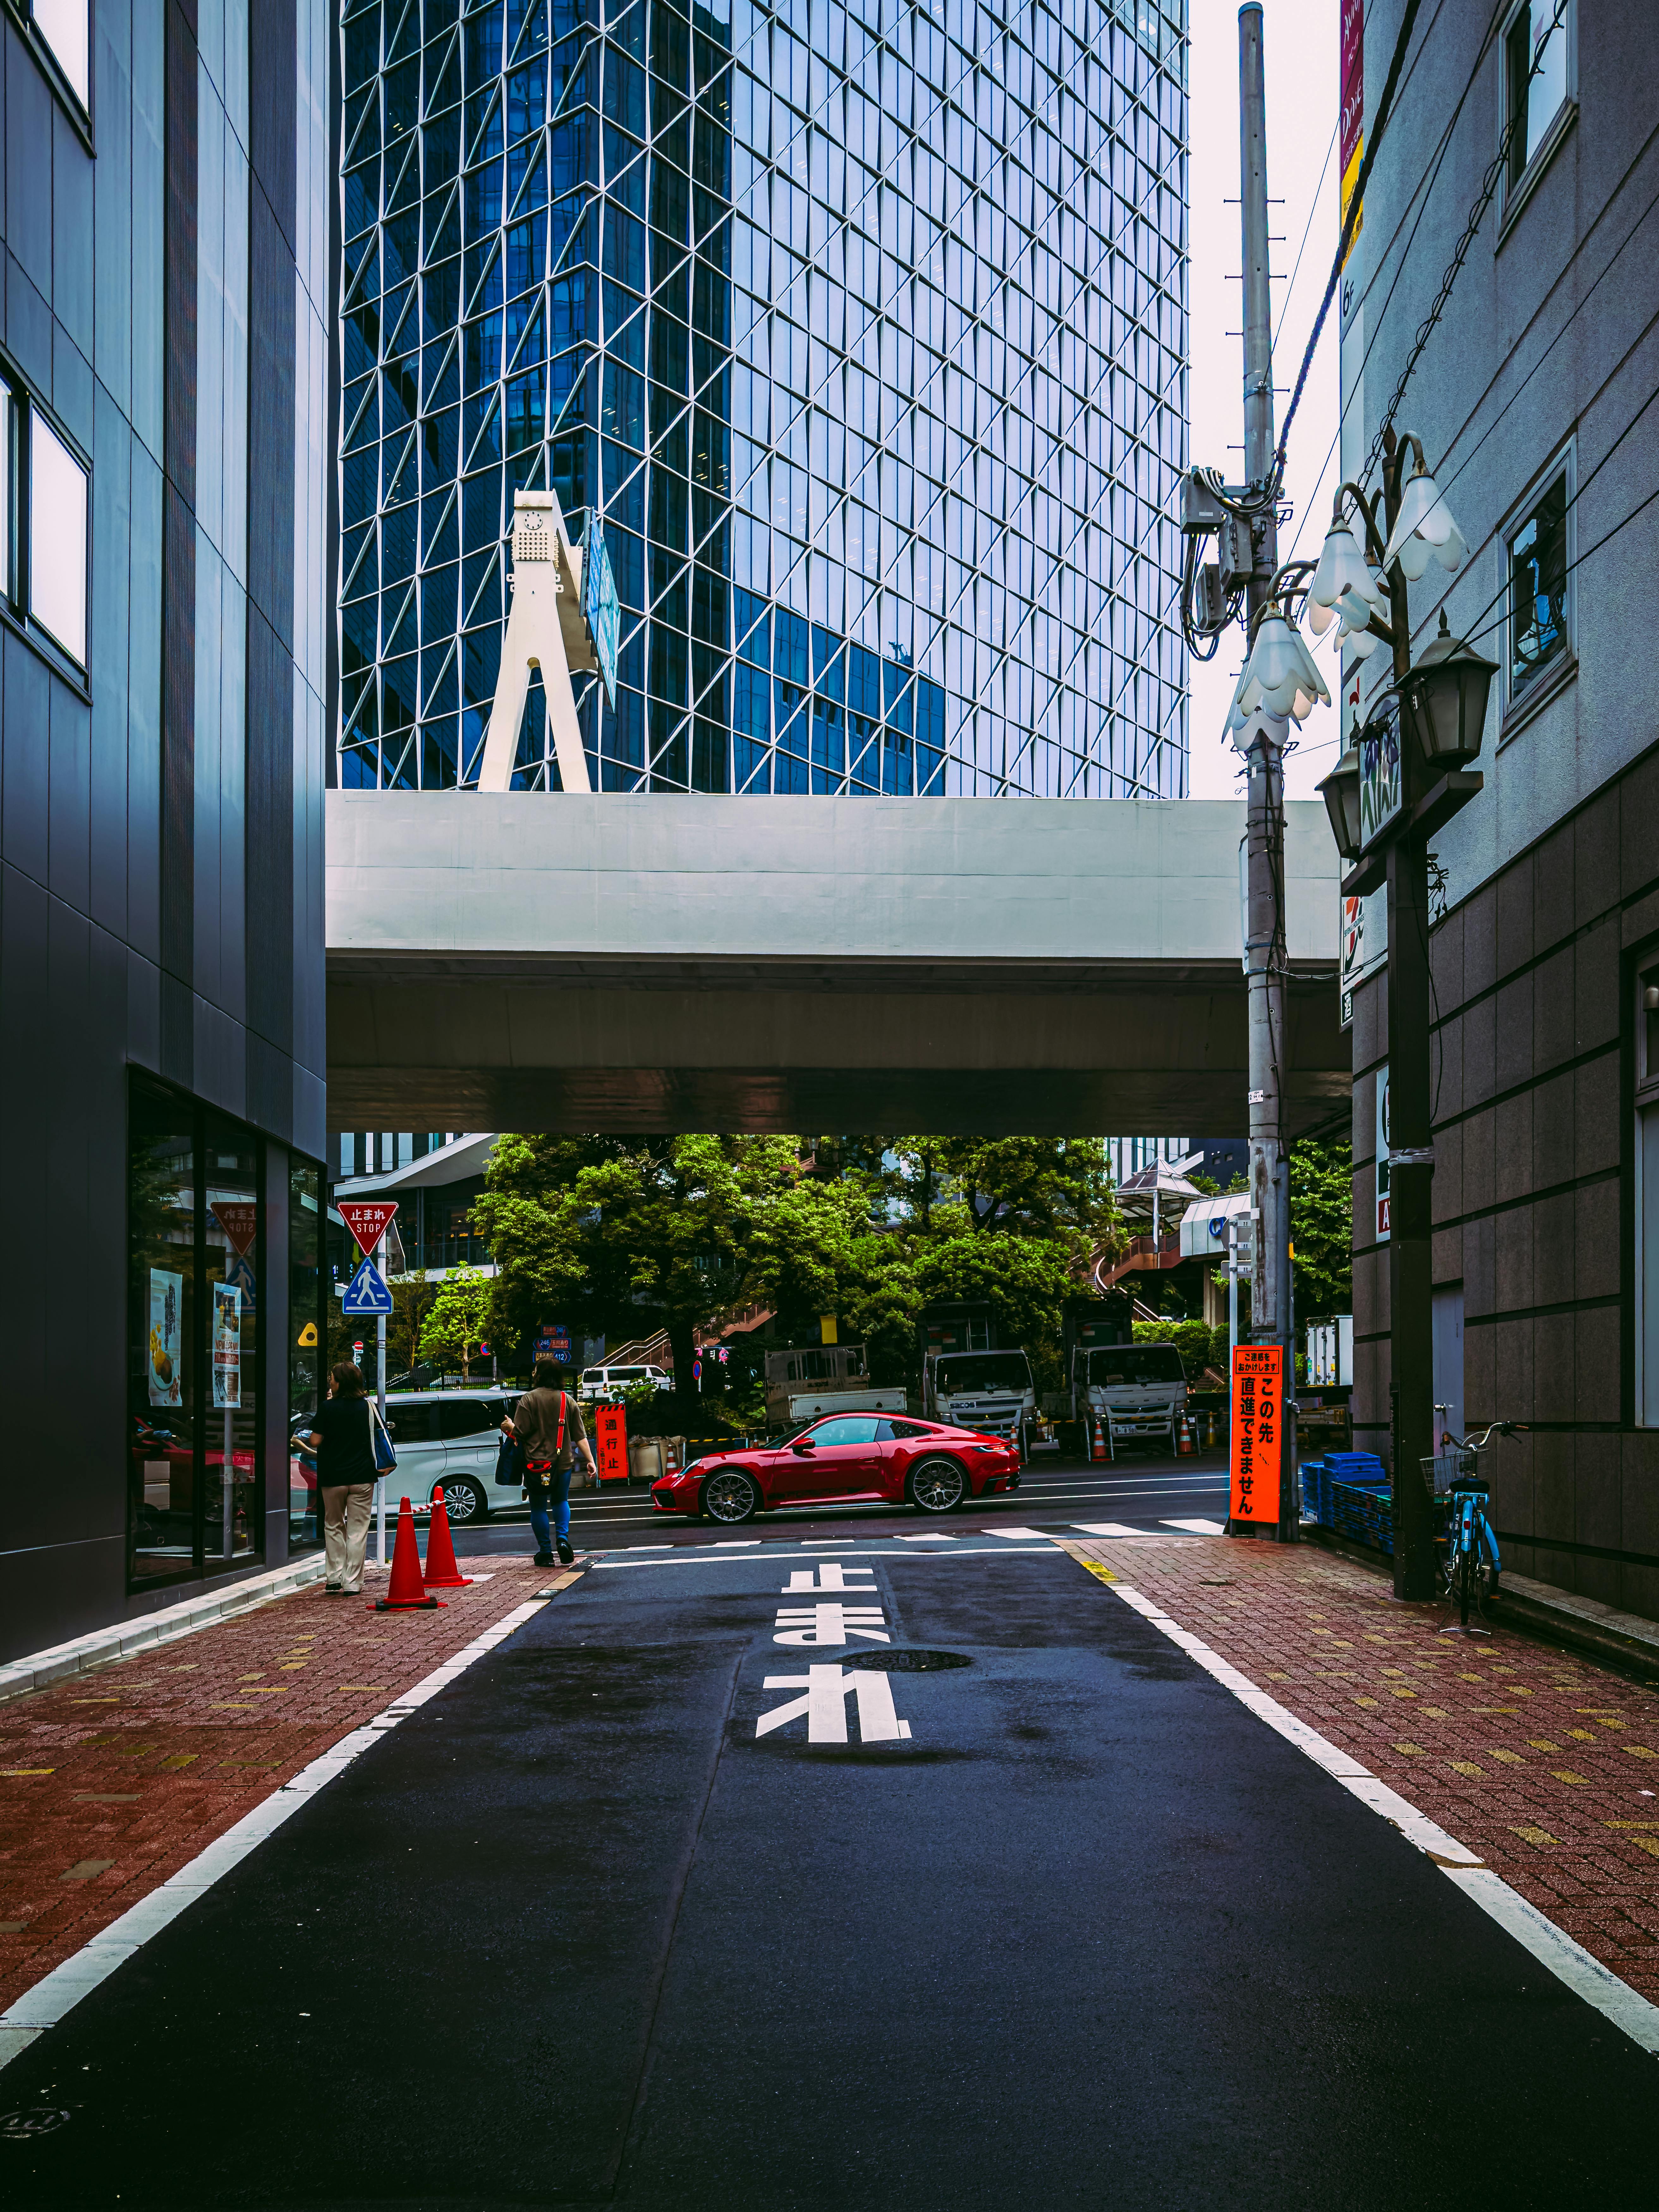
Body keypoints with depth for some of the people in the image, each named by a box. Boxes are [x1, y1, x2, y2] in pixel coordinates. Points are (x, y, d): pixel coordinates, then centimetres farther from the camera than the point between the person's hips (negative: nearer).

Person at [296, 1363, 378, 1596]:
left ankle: (334, 1578, 10)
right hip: (362, 1476, 1)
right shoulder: (366, 1406, 0)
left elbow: (315, 1442, -8)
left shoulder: (328, 1408, -8)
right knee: (357, 1530, 4)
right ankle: (352, 1584, 1)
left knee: (334, 1527, 16)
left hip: (334, 1477, -1)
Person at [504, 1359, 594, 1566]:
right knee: (561, 1501, 22)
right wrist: (590, 1461, 5)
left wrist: (509, 1427, 10)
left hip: (537, 1462, -3)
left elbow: (521, 1433, -11)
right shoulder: (569, 1401, 4)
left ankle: (546, 1553, 9)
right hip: (563, 1462, 4)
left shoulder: (529, 1399, -8)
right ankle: (563, 1539, 1)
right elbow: (580, 1436, 3)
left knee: (539, 1507, 8)